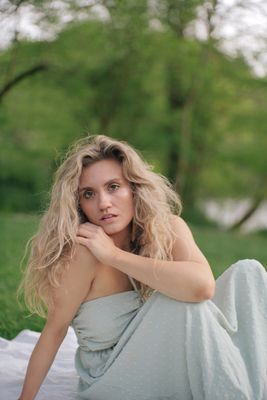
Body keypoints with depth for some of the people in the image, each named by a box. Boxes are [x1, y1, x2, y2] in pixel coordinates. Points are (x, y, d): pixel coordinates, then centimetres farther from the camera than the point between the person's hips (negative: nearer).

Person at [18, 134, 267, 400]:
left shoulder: (168, 228, -12)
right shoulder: (85, 251, -23)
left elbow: (202, 285, -30)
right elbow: (55, 329, -15)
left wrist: (114, 255, -28)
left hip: (169, 364, 5)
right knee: (183, 302, -30)